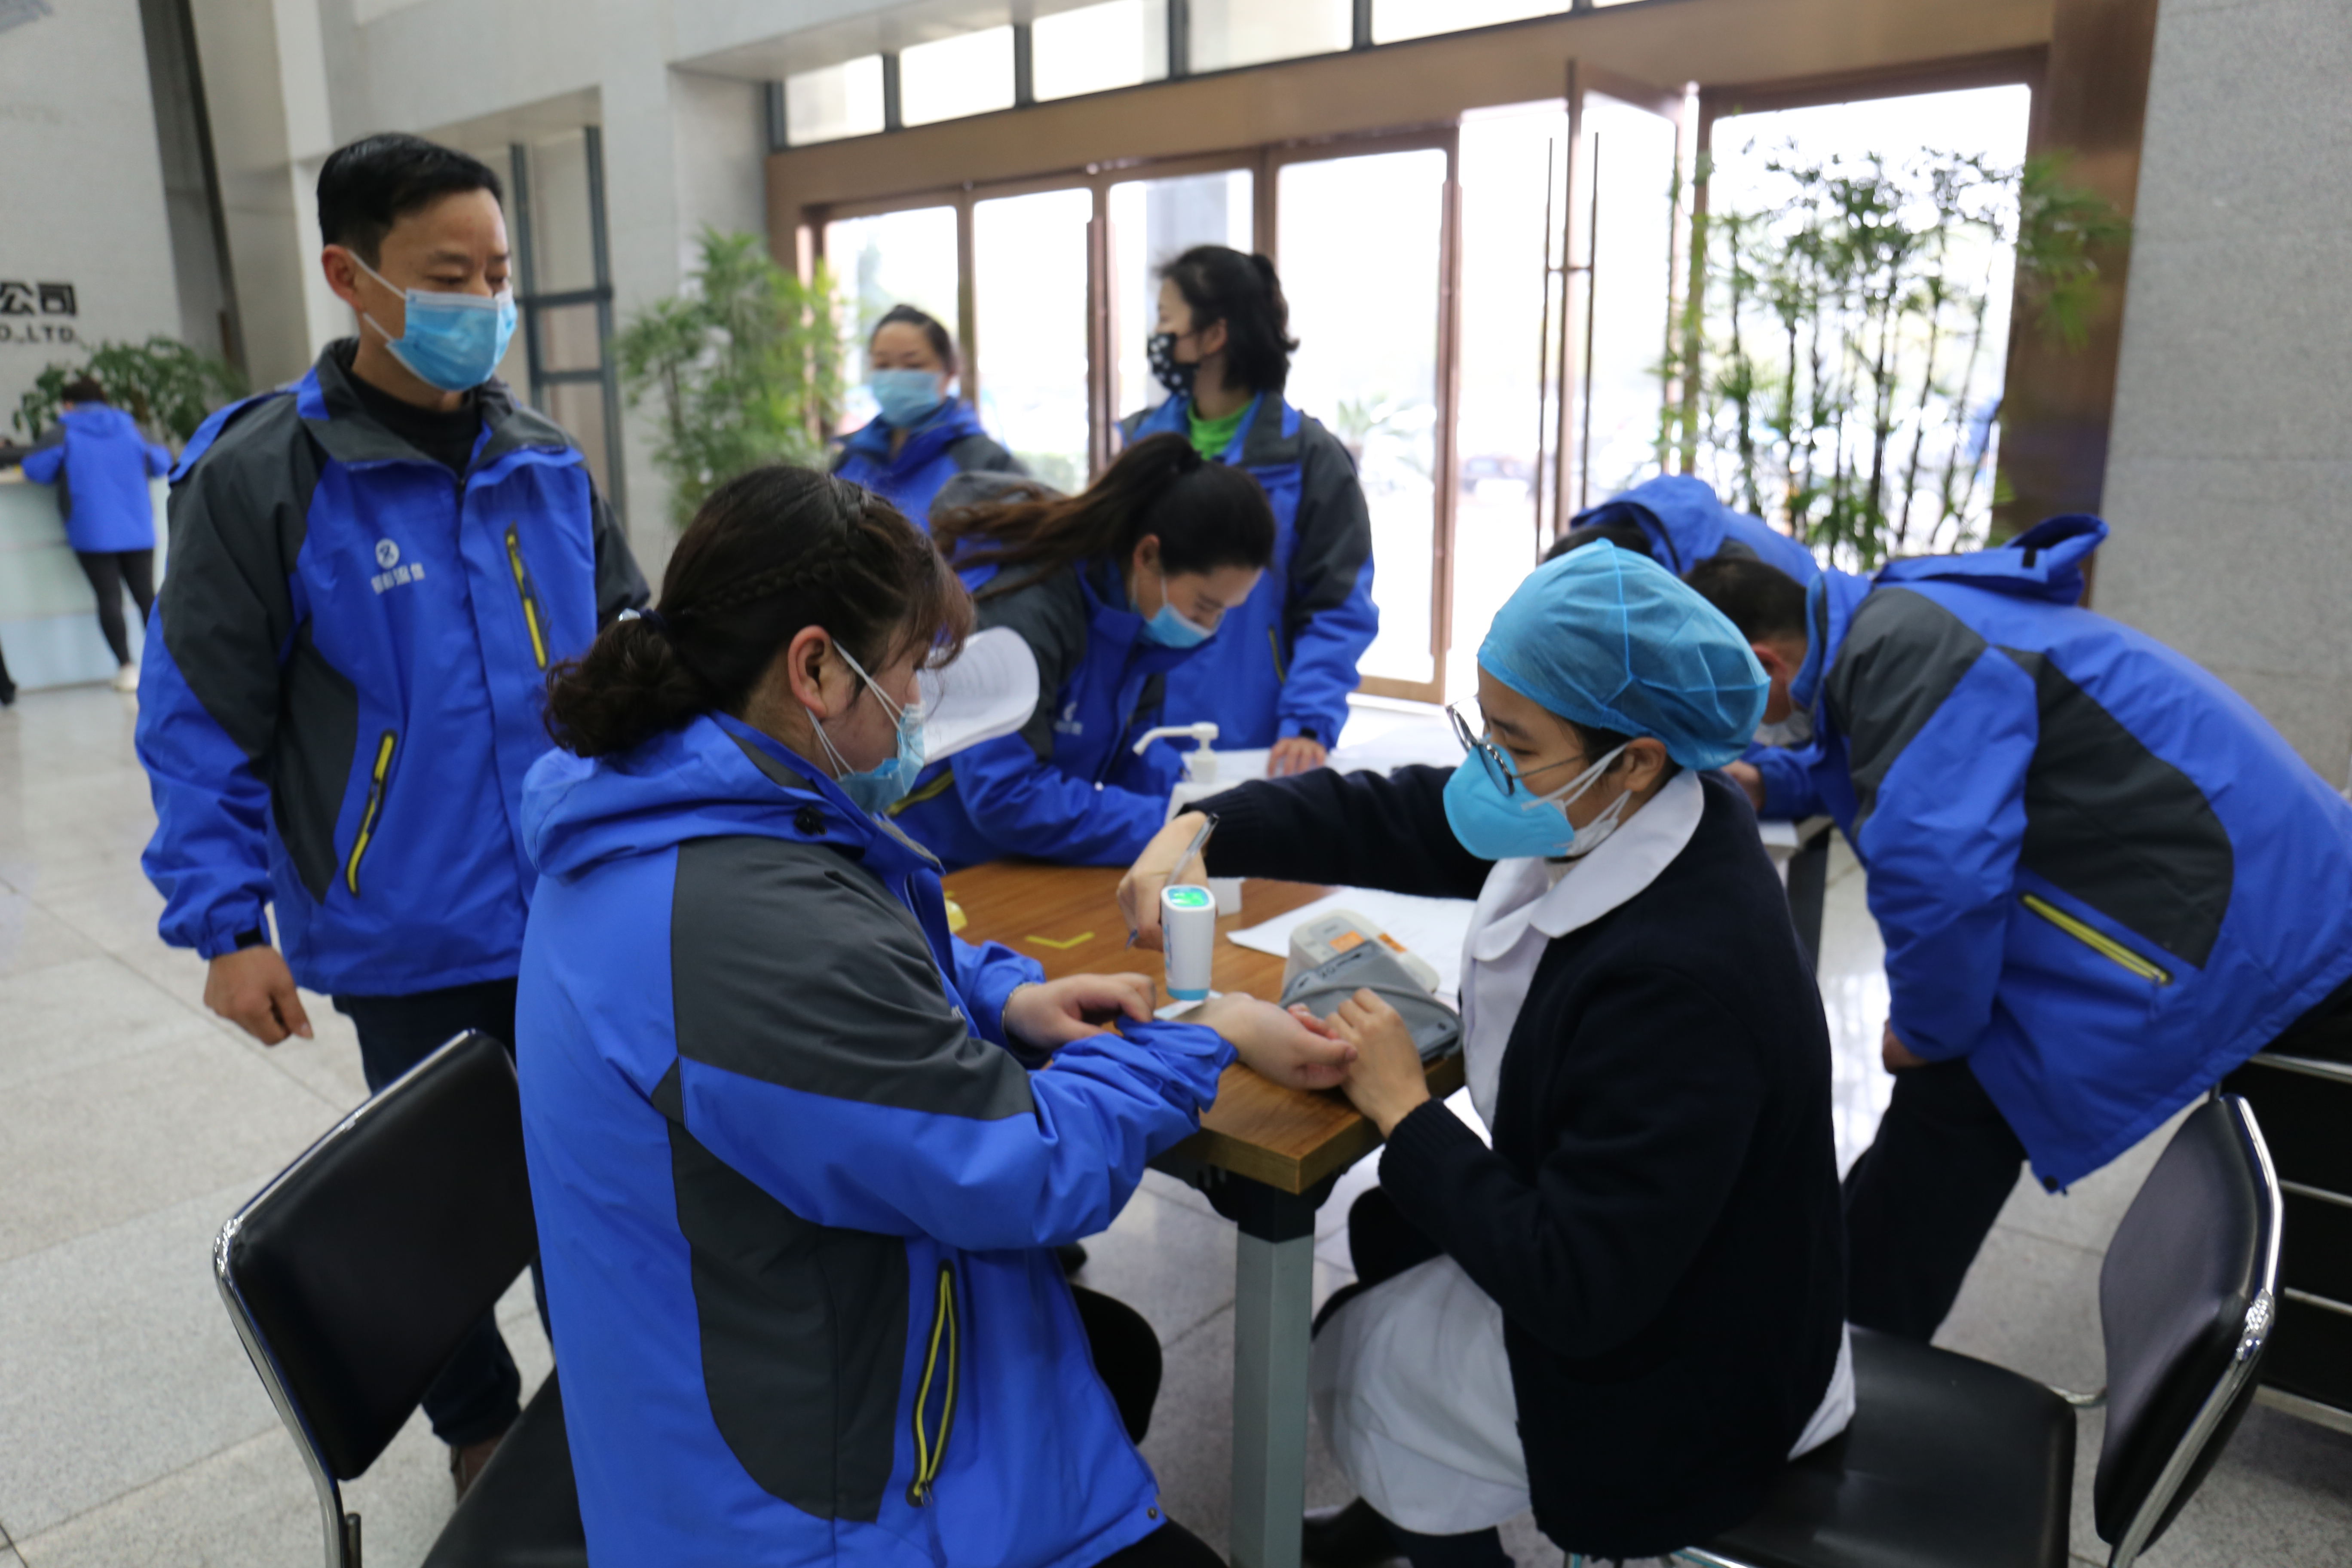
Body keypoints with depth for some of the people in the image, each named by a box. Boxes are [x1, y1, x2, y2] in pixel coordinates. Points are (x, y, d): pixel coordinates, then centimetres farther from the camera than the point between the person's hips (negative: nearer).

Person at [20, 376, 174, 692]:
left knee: (109, 597, 0)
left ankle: (127, 668, -4)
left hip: (92, 533, -2)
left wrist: (69, 472, 17)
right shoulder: (130, 427, 6)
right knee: (146, 595, 6)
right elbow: (161, 464, 13)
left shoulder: (63, 433, 0)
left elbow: (35, 468, -2)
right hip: (138, 531, 2)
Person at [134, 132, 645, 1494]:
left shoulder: (544, 462, 1)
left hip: (579, 913, 3)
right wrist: (227, 924, -10)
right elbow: (198, 722, -7)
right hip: (410, 939, -3)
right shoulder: (259, 475, -11)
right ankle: (480, 1424, 41)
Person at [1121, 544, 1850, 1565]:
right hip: (1624, 1255, 7)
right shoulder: (1603, 817, -13)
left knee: (1355, 1359, 7)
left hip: (1681, 1378, -7)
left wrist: (1405, 1113, -23)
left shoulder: (1682, 978, -37)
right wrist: (1199, 833, -16)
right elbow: (1383, 817, -3)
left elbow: (1577, 1296, -32)